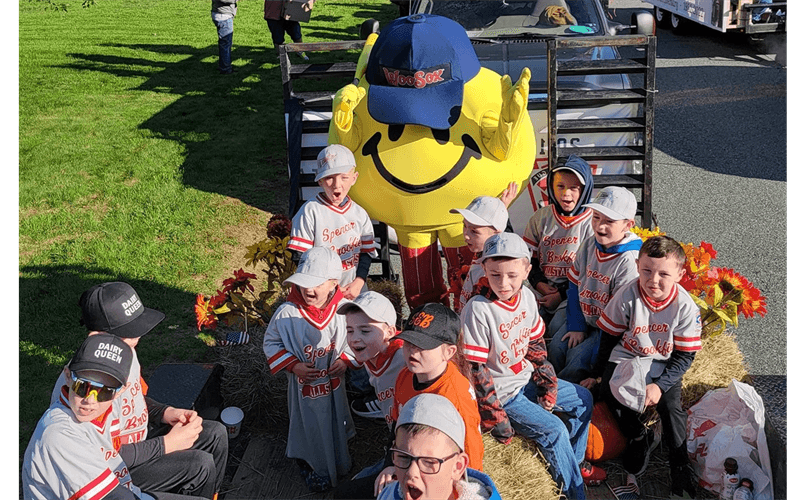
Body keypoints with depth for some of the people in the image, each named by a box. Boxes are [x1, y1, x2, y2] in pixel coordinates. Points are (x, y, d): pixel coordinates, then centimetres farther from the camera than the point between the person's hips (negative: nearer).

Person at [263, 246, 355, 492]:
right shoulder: (287, 312, -22)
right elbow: (271, 343, -8)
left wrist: (346, 360, -15)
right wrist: (293, 366, -18)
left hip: (335, 381, 3)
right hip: (304, 384, -2)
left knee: (336, 422, 25)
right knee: (309, 427, 16)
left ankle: (339, 461, 53)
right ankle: (310, 466, 43)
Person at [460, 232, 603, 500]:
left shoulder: (527, 296, -4)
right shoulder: (478, 310, -25)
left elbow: (536, 344, 10)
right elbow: (475, 369, -22)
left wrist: (548, 386, 3)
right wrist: (496, 420, -19)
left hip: (527, 379, 8)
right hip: (501, 392, -8)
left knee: (583, 399, 14)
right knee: (554, 429, -17)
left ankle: (575, 461, 30)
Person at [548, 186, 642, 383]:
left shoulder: (629, 260, -24)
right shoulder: (589, 244, -3)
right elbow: (575, 285, 6)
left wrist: (598, 352, -22)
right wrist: (576, 326, 0)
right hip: (585, 319, 6)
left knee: (579, 359, -19)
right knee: (556, 348, -8)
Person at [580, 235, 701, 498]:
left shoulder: (686, 307, -18)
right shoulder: (627, 296, -17)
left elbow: (684, 356, -10)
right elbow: (609, 337, -3)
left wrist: (659, 384, -21)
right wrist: (597, 373, 2)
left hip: (665, 364, -1)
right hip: (627, 356, 1)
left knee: (670, 406, -21)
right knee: (608, 389, -23)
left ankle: (680, 464, -2)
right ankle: (639, 437, 0)